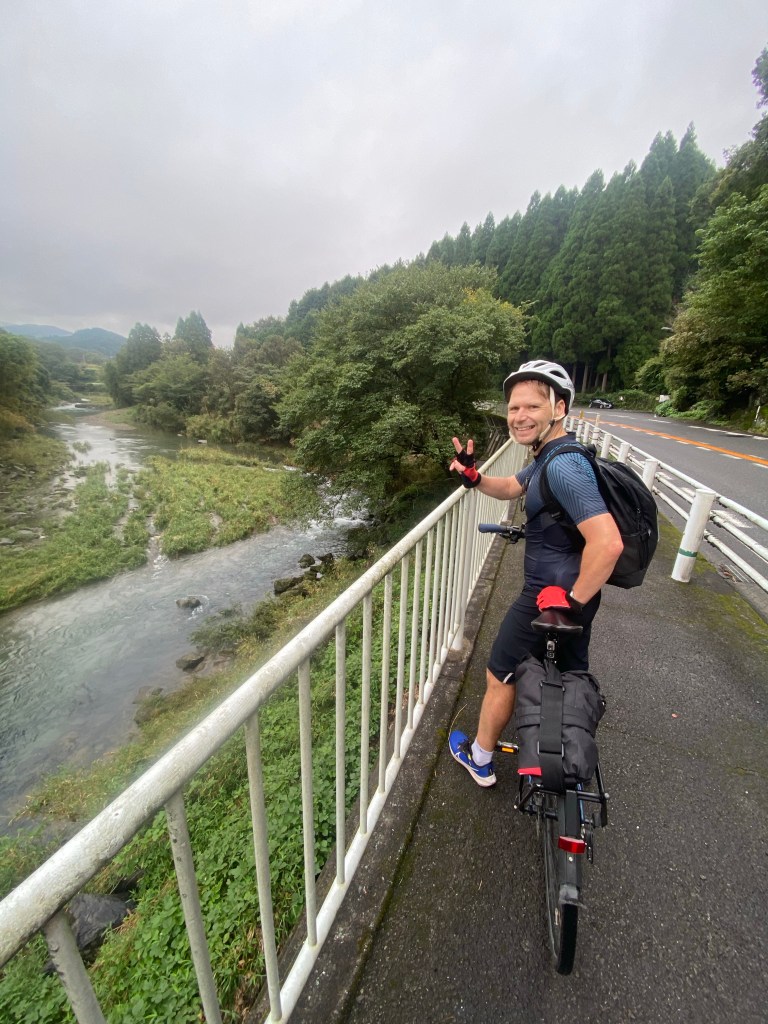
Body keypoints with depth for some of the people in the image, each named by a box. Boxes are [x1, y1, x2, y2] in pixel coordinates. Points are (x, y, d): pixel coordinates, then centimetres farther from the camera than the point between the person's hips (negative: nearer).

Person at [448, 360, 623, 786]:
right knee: (572, 676, 26)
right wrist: (474, 476, 1)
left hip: (550, 595, -9)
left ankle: (479, 759, 34)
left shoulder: (562, 466, -27)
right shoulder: (550, 455, 5)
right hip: (570, 589, 10)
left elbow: (608, 542, -35)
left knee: (501, 676, 10)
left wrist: (571, 600, -23)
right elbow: (512, 487, 20)